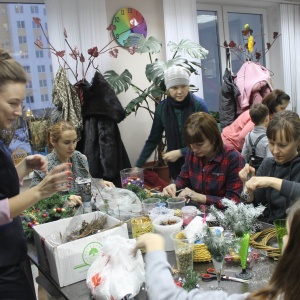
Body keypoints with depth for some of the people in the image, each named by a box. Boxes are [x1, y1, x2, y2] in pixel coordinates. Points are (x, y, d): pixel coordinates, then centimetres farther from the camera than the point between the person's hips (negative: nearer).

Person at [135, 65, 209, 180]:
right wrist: (138, 165, 0)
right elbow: (153, 140, 4)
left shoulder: (199, 105, -13)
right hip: (176, 166, 2)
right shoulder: (162, 108, -5)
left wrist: (180, 152, -17)